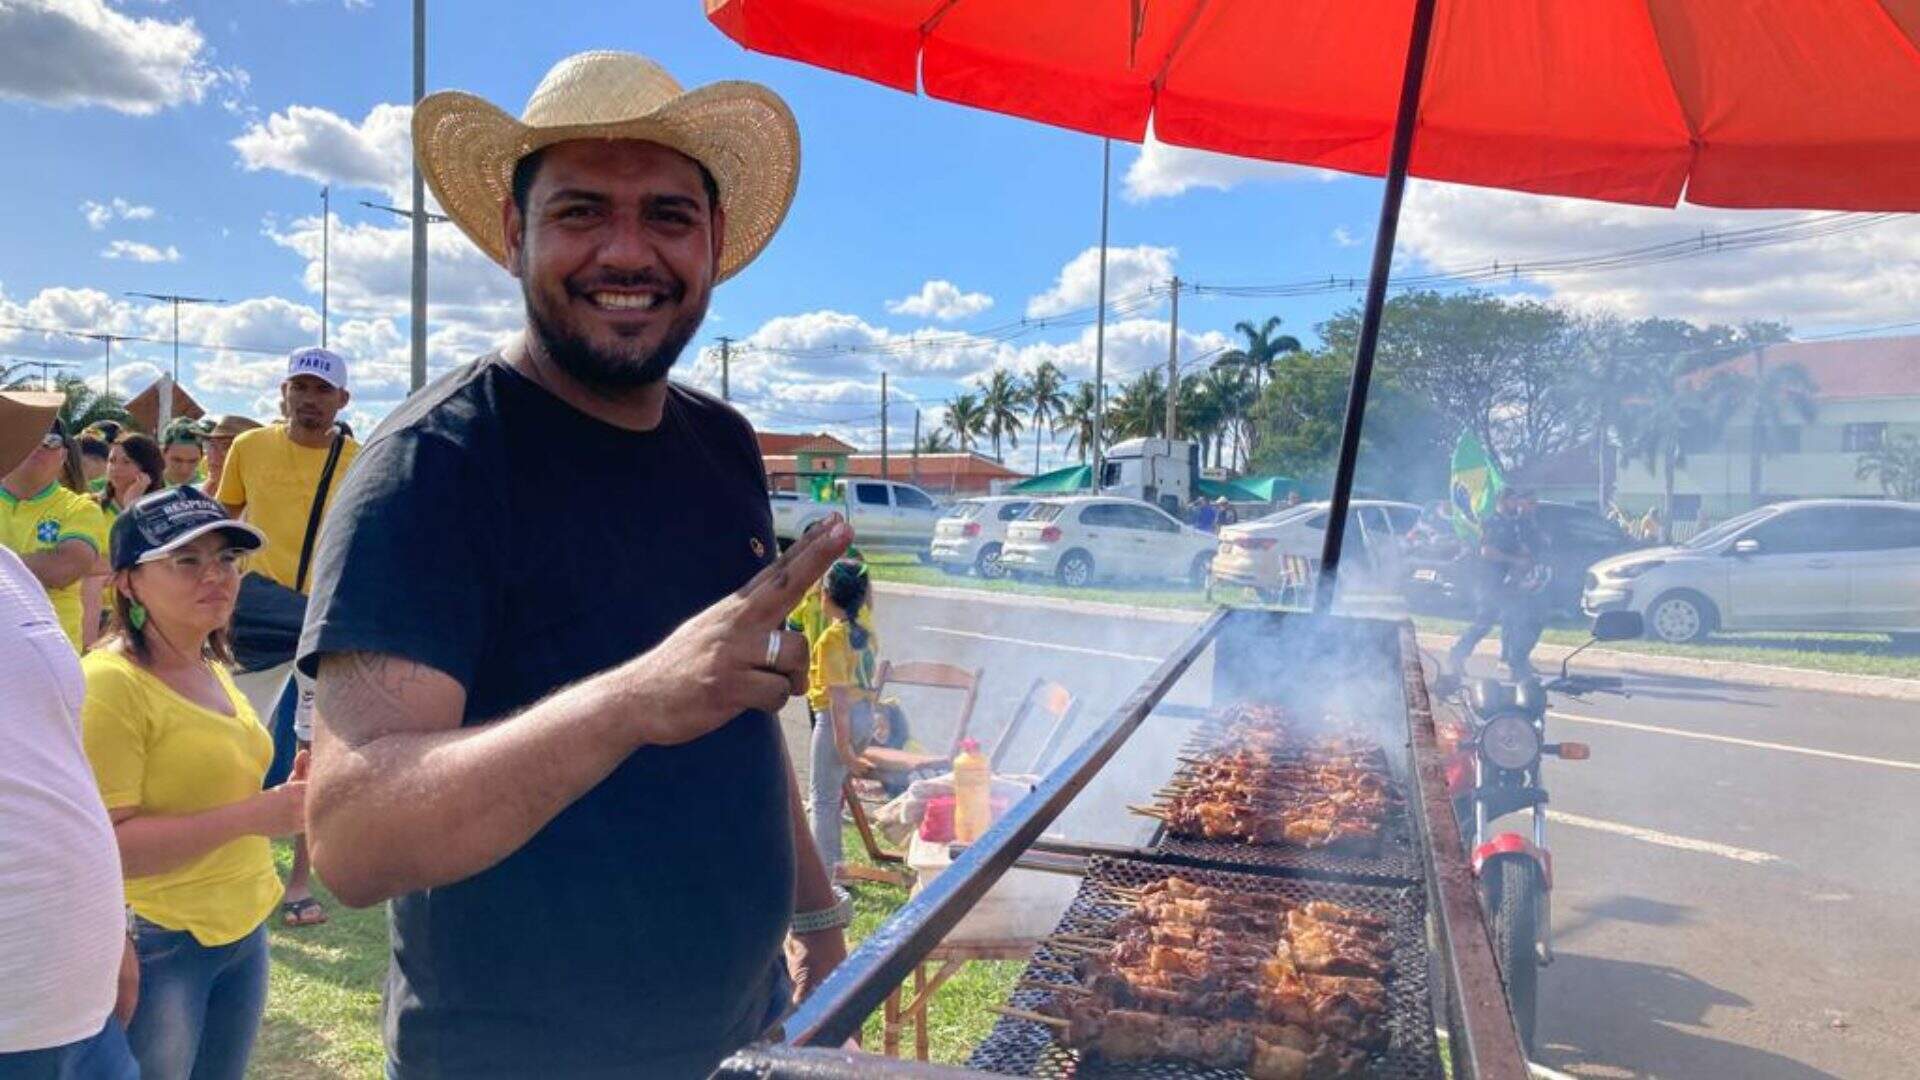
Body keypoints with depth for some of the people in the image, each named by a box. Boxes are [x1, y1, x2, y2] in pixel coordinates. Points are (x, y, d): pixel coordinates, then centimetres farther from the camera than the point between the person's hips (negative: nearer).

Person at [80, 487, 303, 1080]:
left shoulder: (212, 671, 10)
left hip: (244, 930, 8)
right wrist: (252, 816, -26)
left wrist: (282, 801, 6)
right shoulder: (109, 682, -18)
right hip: (156, 944, -8)